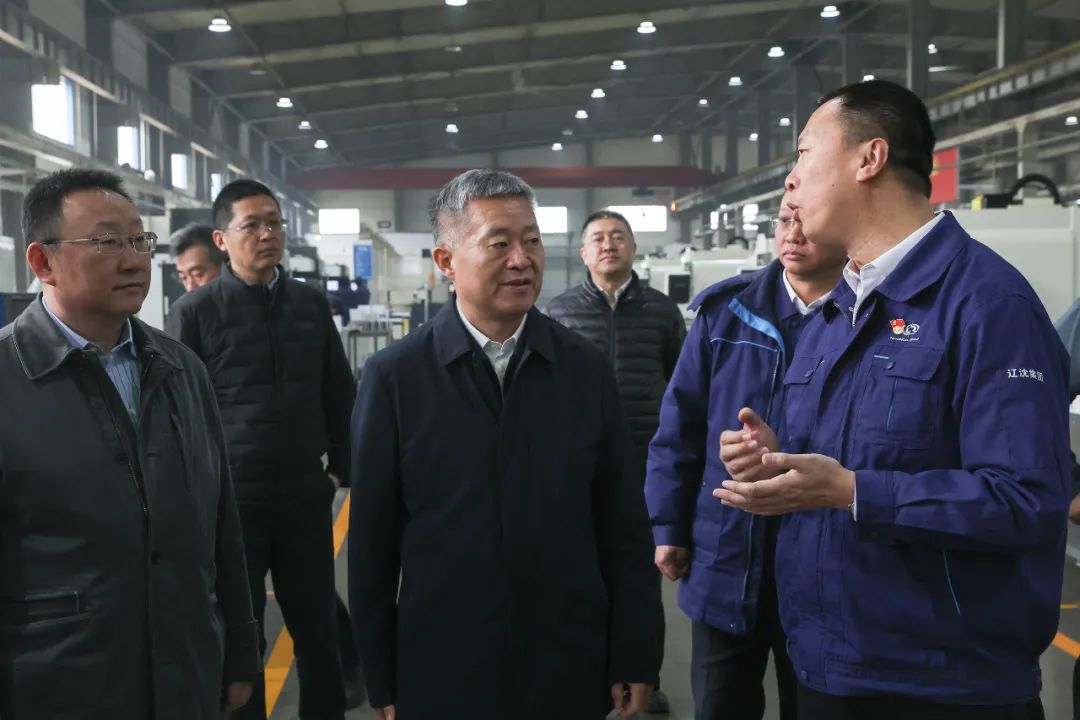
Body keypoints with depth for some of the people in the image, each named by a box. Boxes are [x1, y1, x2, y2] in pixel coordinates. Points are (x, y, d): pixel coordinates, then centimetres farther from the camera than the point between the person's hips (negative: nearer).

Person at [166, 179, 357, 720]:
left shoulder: (312, 304, 5)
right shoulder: (194, 312, -6)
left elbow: (339, 394, 12)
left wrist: (339, 467, 9)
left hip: (305, 497, 3)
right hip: (229, 501, -3)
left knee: (317, 627, 13)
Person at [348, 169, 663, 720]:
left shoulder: (586, 368, -2)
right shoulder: (394, 376, -7)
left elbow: (623, 523, 1)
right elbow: (373, 537, -3)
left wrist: (635, 656, 1)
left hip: (571, 672, 2)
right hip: (440, 676, -1)